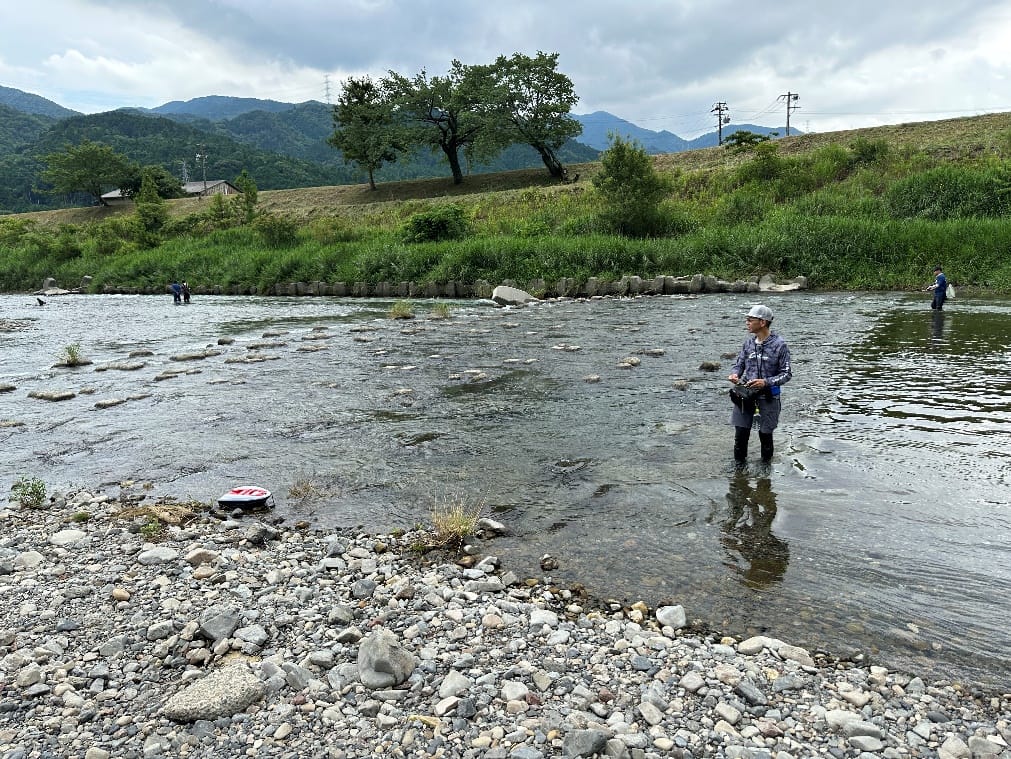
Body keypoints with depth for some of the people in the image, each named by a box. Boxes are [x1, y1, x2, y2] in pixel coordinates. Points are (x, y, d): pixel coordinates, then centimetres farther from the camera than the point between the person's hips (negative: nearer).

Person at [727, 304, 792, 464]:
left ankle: (766, 464, 33)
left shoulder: (779, 344, -10)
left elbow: (786, 374, -8)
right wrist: (735, 374, -11)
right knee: (740, 433, 3)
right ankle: (739, 464, 23)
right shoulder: (748, 342, 2)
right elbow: (739, 364, 13)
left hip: (767, 396, -3)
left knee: (765, 434, 11)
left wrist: (766, 382, -23)